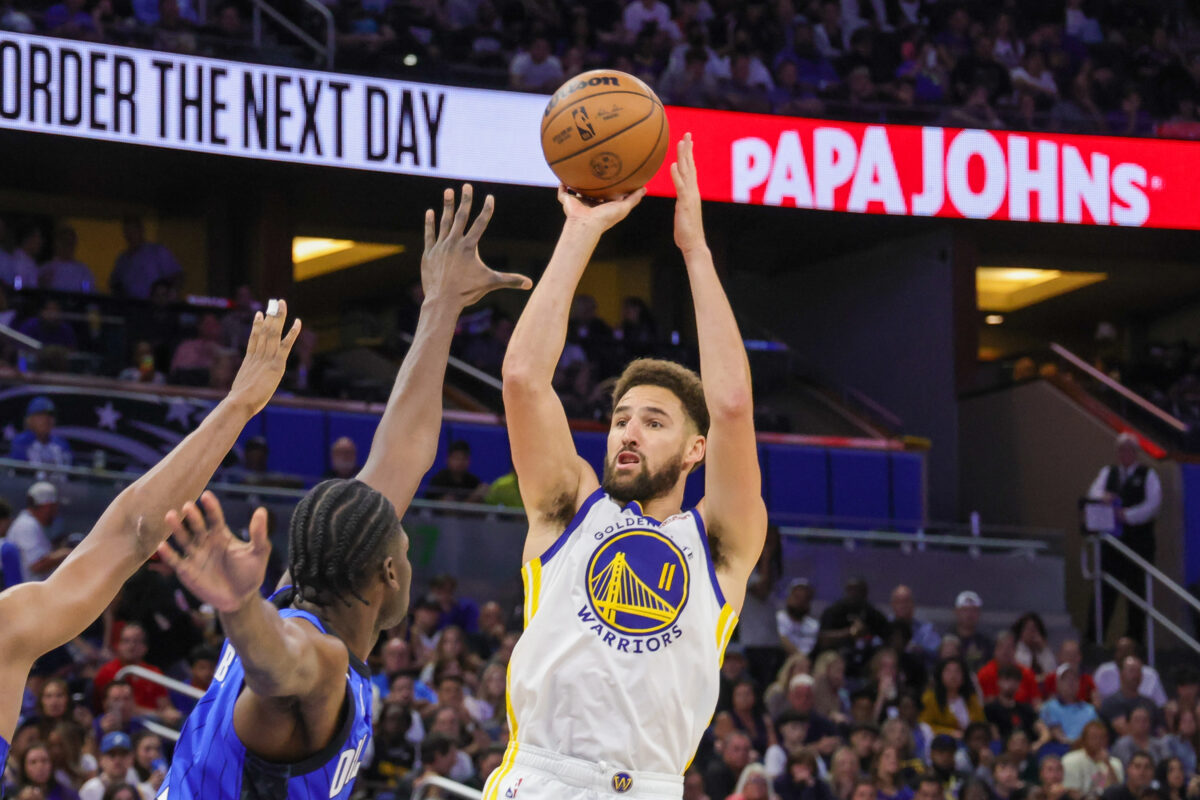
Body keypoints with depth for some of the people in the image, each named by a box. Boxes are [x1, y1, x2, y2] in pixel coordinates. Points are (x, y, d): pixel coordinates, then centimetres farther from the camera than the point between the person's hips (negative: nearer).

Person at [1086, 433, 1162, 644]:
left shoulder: (1147, 475, 4)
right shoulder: (1108, 472, 15)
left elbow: (1152, 505, -6)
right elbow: (1093, 493, 3)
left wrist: (1128, 515, -18)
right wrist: (1103, 497, -20)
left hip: (1139, 538, -3)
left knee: (1137, 587, -1)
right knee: (1105, 587, -3)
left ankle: (1135, 634, 4)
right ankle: (1094, 633, -5)